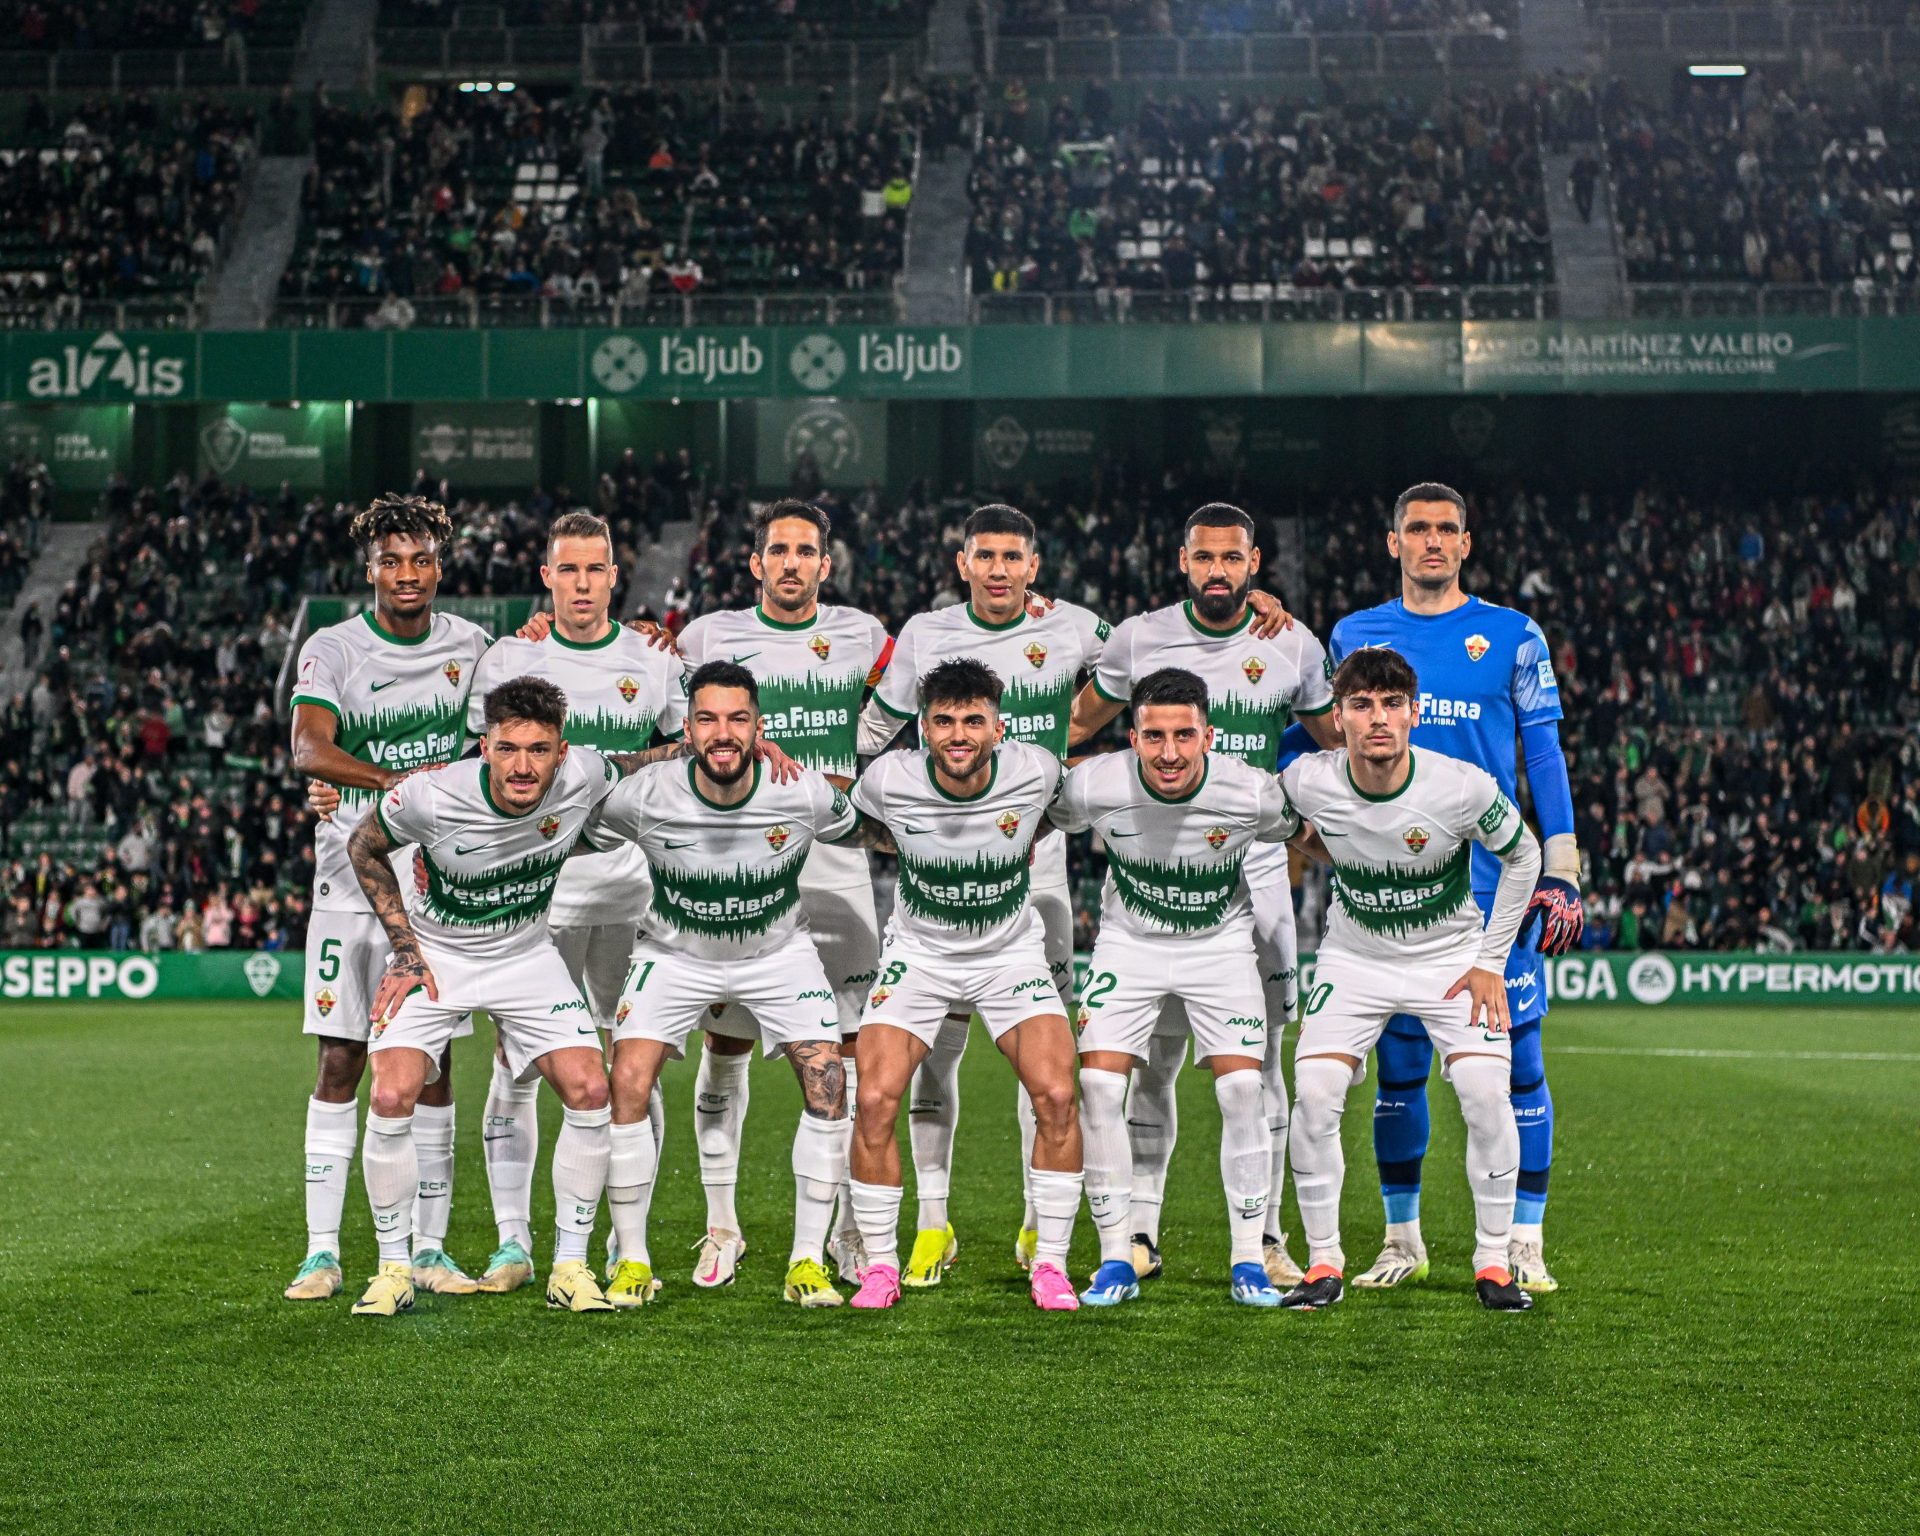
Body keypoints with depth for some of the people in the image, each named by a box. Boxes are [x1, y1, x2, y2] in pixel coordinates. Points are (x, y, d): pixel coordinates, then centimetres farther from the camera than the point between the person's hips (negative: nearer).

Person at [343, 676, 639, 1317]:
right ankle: (393, 1268, 0)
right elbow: (364, 849, -5)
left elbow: (638, 767, 5)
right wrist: (405, 947, -8)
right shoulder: (431, 796, -27)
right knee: (391, 1098, -19)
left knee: (590, 1091, -12)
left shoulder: (584, 776, -21)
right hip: (434, 955, -2)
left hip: (526, 957, 2)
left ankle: (570, 1268, 2)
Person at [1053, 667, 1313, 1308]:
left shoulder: (1252, 794, -25)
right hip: (1129, 943, 1)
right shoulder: (1093, 786, -24)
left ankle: (1248, 1262, 1)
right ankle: (1117, 1260, 1)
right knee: (1098, 1086, -12)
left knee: (1242, 1088, -13)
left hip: (1221, 943, -1)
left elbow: (1298, 832, 0)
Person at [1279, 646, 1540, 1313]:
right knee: (1314, 1094, -16)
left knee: (1487, 1095, -17)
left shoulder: (1463, 786, -25)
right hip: (1354, 957, 1)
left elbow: (1523, 856, -5)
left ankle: (1493, 1263, 1)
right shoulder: (1307, 782, -21)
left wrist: (1492, 962, -5)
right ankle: (1323, 1264, 0)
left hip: (1452, 954, -1)